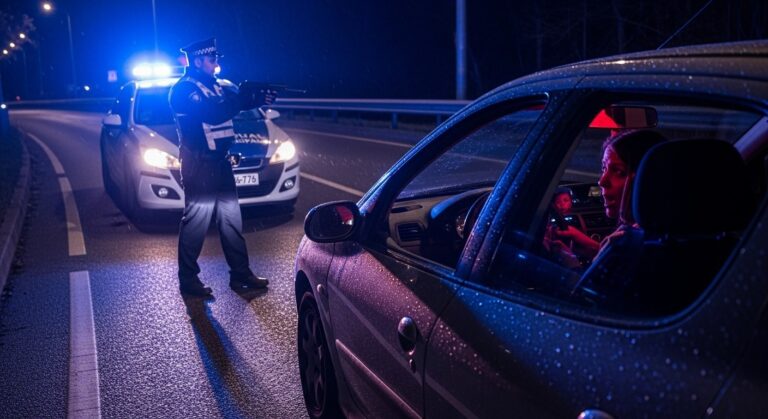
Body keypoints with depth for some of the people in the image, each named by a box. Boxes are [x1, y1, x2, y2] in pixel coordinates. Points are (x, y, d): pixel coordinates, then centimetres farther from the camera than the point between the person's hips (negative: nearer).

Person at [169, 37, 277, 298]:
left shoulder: (215, 85, 15)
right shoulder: (183, 90, -11)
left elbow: (236, 103, 10)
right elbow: (213, 113, -24)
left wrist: (260, 98, -9)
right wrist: (243, 97, -20)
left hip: (220, 162, 9)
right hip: (199, 167, -9)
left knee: (231, 219, 12)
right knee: (195, 223, -2)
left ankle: (241, 275, 20)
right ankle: (188, 280, 10)